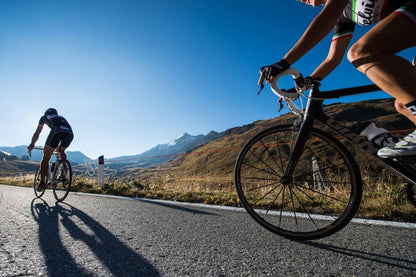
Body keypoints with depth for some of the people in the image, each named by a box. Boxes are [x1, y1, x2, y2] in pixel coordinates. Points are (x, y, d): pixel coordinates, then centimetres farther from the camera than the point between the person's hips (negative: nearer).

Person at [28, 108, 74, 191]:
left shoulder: (44, 117, 35)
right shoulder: (61, 117, 44)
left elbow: (37, 133, 40)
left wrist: (31, 145, 53)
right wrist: (59, 148, 62)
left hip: (57, 131, -3)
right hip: (70, 133, 4)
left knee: (46, 158, 12)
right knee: (62, 151, 32)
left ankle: (42, 182, 13)